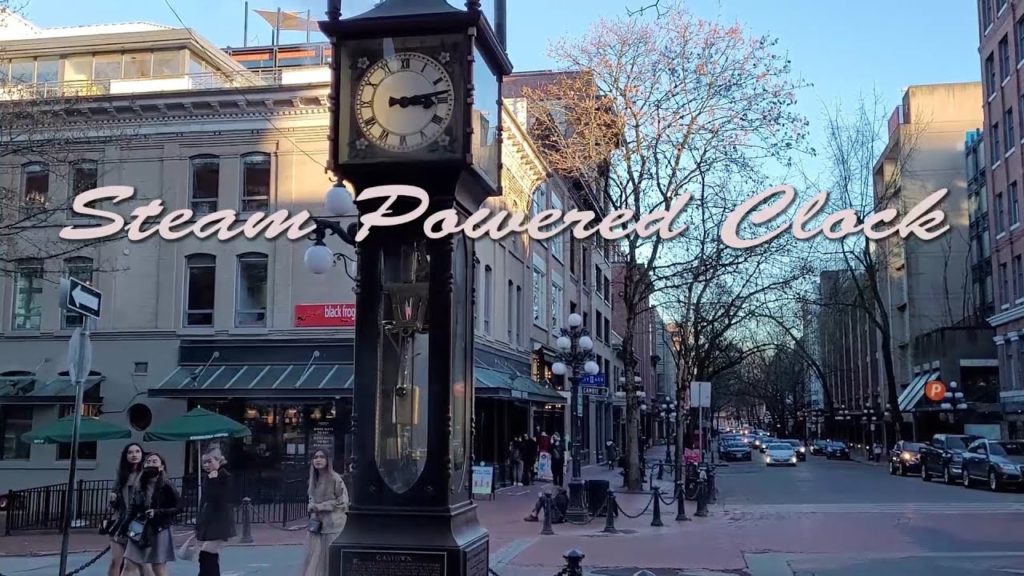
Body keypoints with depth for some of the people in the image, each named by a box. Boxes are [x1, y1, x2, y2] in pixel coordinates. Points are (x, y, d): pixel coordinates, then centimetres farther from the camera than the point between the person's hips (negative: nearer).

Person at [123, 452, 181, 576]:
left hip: (158, 532, -5)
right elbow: (133, 510, 11)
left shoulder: (166, 487, -8)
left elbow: (178, 508, -10)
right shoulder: (140, 488, 7)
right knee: (129, 565, 2)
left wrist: (157, 512, -20)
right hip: (139, 531, 5)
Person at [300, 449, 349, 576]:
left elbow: (343, 502, -10)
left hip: (332, 524, -6)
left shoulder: (335, 478, -11)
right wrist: (312, 507, 1)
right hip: (316, 522, 6)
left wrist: (320, 507, -11)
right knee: (314, 556, 5)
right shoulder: (313, 479, 10)